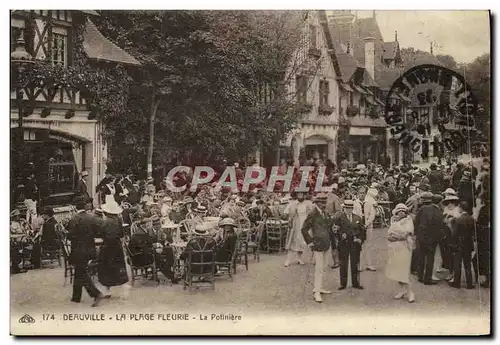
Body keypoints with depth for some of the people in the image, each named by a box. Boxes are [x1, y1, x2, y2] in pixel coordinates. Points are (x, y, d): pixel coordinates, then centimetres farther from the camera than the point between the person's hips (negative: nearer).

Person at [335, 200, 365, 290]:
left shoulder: (358, 218, 10)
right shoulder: (339, 218, -2)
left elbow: (362, 230, 13)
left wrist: (360, 239, 0)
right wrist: (341, 235, -22)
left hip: (355, 245, 3)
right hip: (343, 244, -3)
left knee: (355, 264, 9)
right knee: (343, 265, 5)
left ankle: (355, 283, 20)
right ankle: (343, 283, 15)